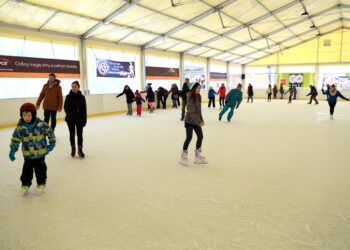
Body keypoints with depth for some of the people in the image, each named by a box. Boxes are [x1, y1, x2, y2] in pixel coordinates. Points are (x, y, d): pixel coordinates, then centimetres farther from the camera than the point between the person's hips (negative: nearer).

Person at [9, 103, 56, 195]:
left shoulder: (41, 124, -15)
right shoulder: (20, 127, -10)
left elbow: (49, 131, -3)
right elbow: (15, 138, -2)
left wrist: (52, 143, -3)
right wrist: (13, 150, -8)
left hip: (40, 152, -1)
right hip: (27, 154, 2)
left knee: (40, 169, 11)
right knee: (27, 169, 13)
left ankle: (41, 183, 29)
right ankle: (25, 184, 33)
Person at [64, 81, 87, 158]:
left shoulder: (82, 97, -3)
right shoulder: (68, 97, -5)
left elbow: (84, 110, -1)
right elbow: (66, 107, -10)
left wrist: (84, 120, -4)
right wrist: (71, 115, -26)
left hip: (79, 119, 0)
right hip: (70, 119, 0)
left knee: (80, 134, 3)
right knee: (72, 134, 9)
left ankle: (80, 149, 15)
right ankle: (73, 149, 26)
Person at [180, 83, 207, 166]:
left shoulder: (198, 97, 7)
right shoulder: (190, 98, -17)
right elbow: (192, 112, -22)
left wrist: (201, 120, 12)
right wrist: (199, 121, -26)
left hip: (196, 121, 8)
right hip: (189, 121, -8)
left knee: (200, 136, 7)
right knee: (189, 137, -4)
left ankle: (197, 155, 21)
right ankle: (183, 156, 13)